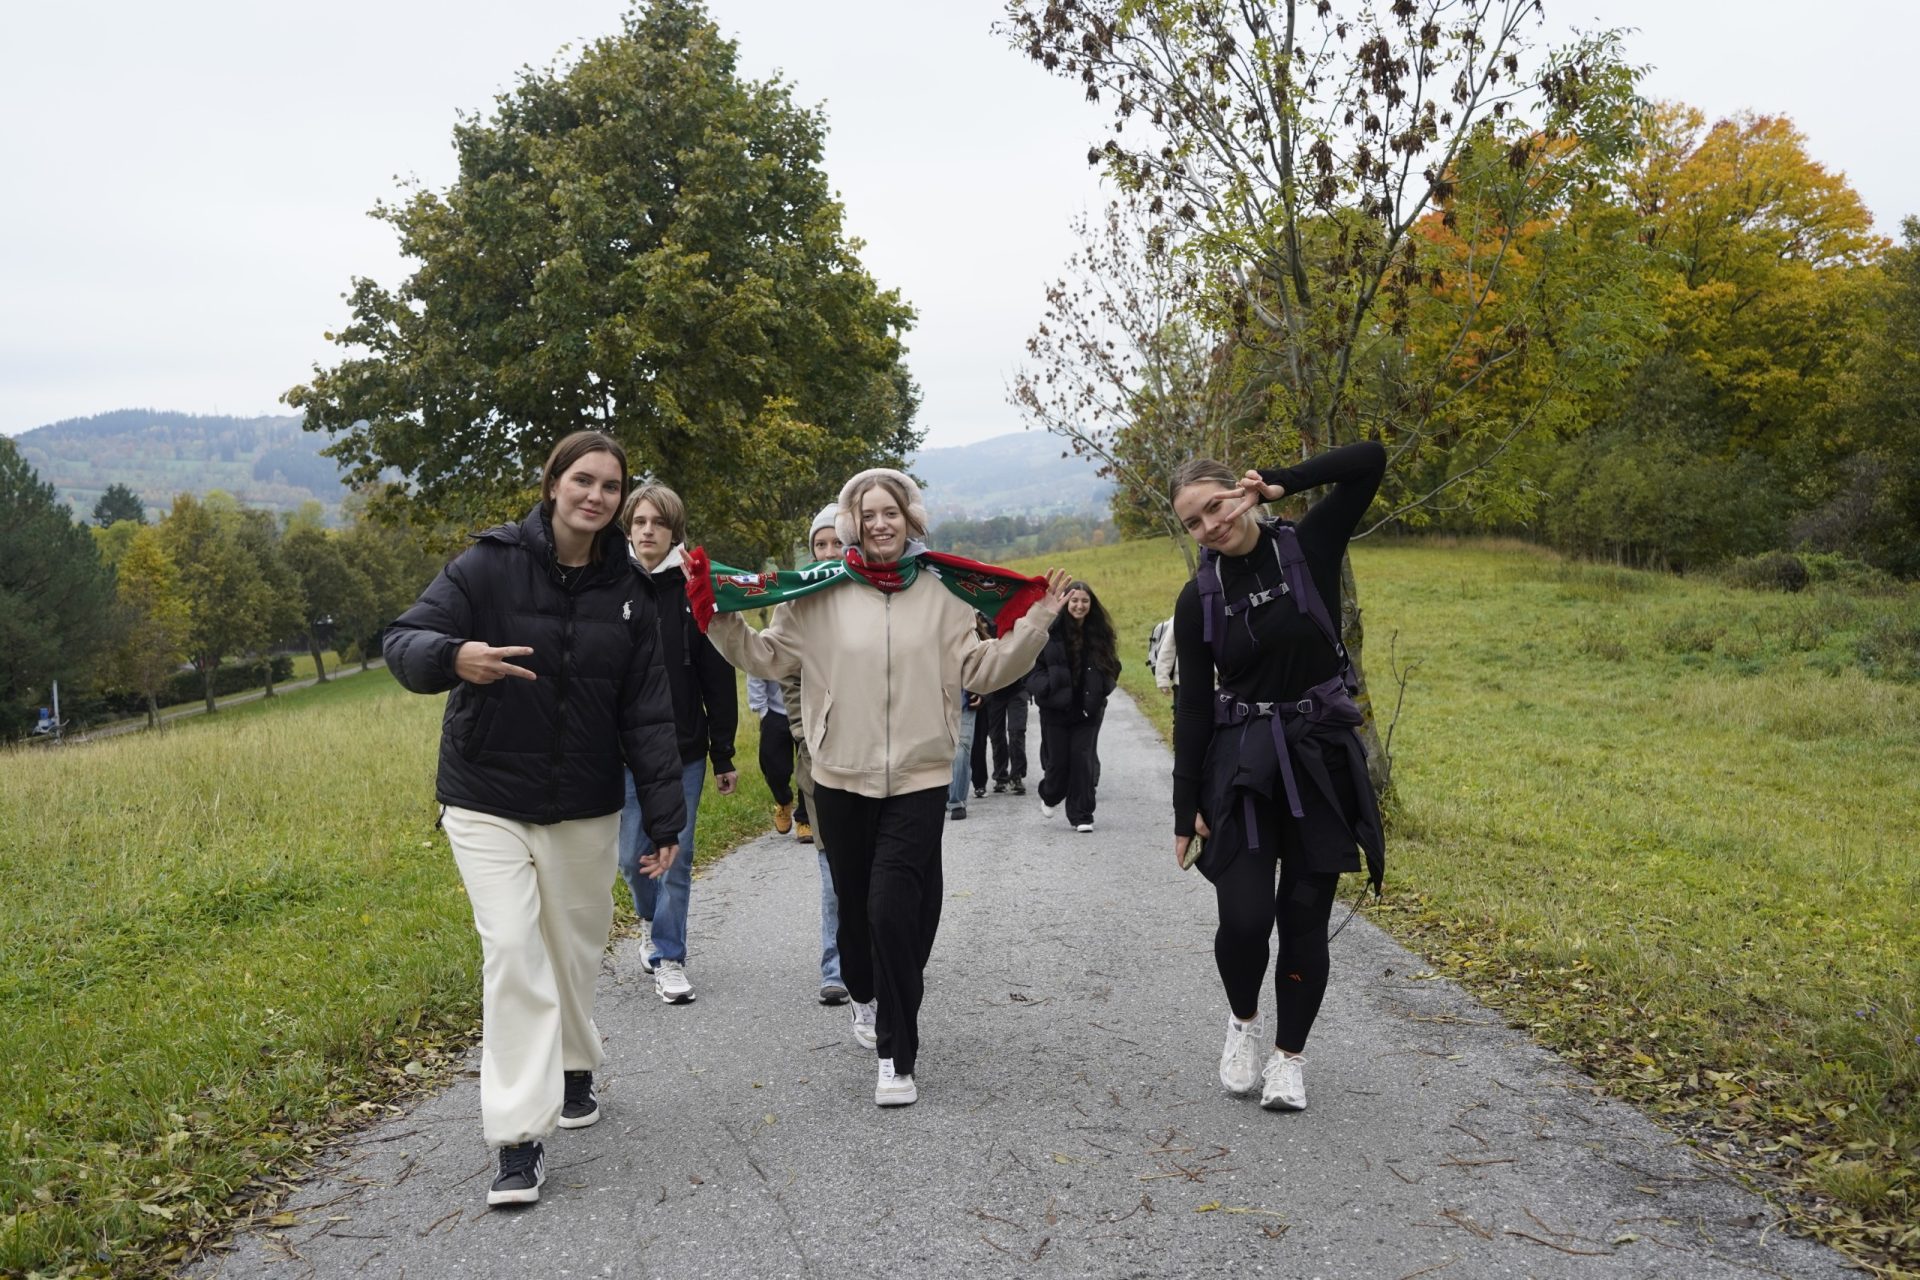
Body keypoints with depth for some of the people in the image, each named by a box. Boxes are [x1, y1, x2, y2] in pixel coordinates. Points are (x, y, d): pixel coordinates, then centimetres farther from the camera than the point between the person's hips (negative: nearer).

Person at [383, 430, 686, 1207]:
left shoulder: (626, 594, 1)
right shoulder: (488, 566, -9)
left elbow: (647, 715, 1)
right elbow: (403, 643, -14)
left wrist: (665, 819, -2)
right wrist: (453, 656, -38)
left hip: (584, 808, 3)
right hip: (487, 802, -3)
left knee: (576, 948, 14)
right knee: (513, 952, -11)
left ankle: (572, 1067, 41)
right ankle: (521, 1136, -5)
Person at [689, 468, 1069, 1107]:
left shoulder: (942, 592, 2)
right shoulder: (821, 593, 1)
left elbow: (979, 669, 2)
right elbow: (768, 655, 5)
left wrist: (1034, 624, -6)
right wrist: (719, 616, -6)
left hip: (918, 779, -1)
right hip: (841, 778, 2)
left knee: (894, 909, -11)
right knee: (855, 903, 14)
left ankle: (897, 1057, 1)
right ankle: (868, 997, 45)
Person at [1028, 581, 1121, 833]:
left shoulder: (1100, 633, 2)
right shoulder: (1051, 631, -10)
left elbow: (1112, 666, 15)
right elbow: (1033, 666, -5)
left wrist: (1102, 689, 2)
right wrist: (1046, 688, -17)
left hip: (1088, 709, 2)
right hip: (1056, 708, -2)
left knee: (1083, 760, 0)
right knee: (1058, 760, 5)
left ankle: (1081, 816, 10)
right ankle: (1050, 796, 38)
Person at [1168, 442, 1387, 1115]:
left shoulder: (1308, 547, -3)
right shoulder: (1198, 598, -1)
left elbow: (1369, 462, -12)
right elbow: (1193, 706, 0)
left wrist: (1280, 481, -14)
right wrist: (1185, 809, -1)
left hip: (1320, 758, 0)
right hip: (1239, 766, 0)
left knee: (1304, 917, 4)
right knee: (1244, 916, -9)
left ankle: (1289, 1058, 22)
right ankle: (1243, 1020, 23)